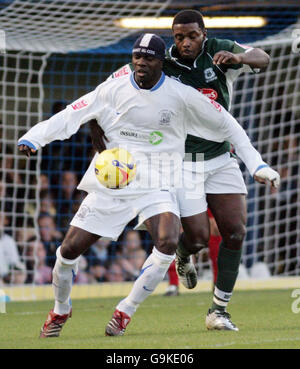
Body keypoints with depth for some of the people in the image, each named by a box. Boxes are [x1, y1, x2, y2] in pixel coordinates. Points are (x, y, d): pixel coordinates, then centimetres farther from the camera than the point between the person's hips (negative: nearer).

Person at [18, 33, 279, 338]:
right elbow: (69, 116, -4)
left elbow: (227, 126, 5)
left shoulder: (181, 96, -4)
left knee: (167, 242, -28)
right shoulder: (113, 90, -2)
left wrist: (257, 166, 2)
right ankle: (60, 310, 27)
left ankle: (125, 312, -10)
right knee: (69, 249, -3)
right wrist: (32, 139, -20)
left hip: (157, 187, -1)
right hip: (110, 184, 1)